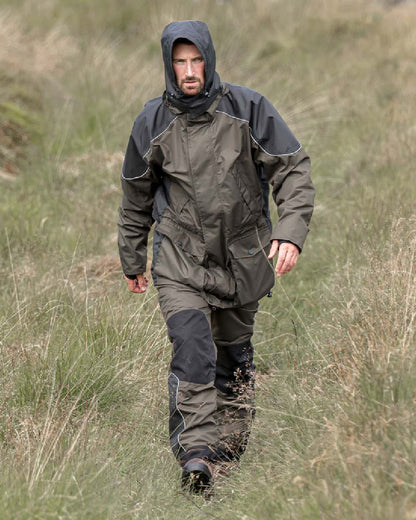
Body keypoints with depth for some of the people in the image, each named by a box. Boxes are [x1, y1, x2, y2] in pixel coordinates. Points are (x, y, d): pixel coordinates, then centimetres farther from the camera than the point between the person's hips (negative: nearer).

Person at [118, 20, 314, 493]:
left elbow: (293, 169, -3)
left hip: (242, 256, 1)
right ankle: (196, 452, -26)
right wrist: (131, 259, 20)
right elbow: (136, 196, 13)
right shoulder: (153, 122, -1)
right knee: (191, 344, -20)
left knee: (233, 353, 12)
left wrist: (291, 229, -18)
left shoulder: (248, 109, -5)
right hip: (180, 258, -1)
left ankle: (233, 442, 31)